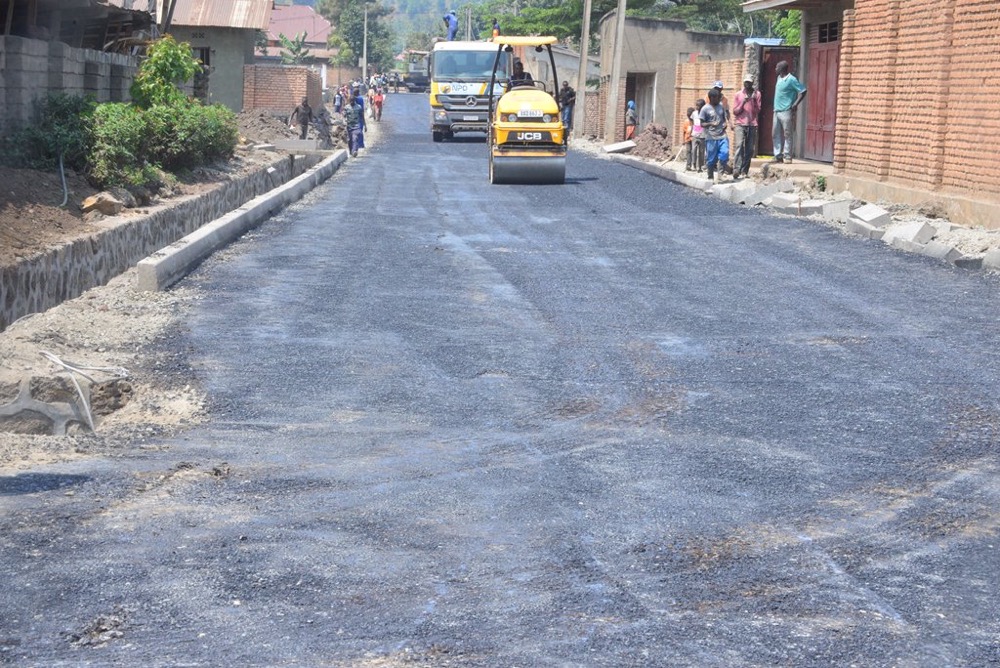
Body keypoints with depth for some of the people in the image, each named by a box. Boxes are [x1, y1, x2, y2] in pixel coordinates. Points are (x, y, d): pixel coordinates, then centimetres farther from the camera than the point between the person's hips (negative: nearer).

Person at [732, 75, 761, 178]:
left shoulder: (757, 94, 8)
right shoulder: (738, 95, 7)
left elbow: (758, 111, 4)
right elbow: (735, 111, 5)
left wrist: (753, 101, -12)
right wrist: (743, 103, -10)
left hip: (752, 124, 2)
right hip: (740, 124, -2)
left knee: (750, 148, -1)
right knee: (739, 144, -17)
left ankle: (745, 170, 5)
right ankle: (736, 169, -25)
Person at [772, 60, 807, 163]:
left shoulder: (791, 80, -10)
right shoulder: (779, 78, 15)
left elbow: (803, 91, -11)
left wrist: (795, 104, -17)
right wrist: (775, 106, 16)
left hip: (786, 111, -9)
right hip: (777, 111, 9)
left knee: (787, 134, -6)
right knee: (776, 134, 7)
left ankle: (787, 156, -4)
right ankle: (778, 155, 12)